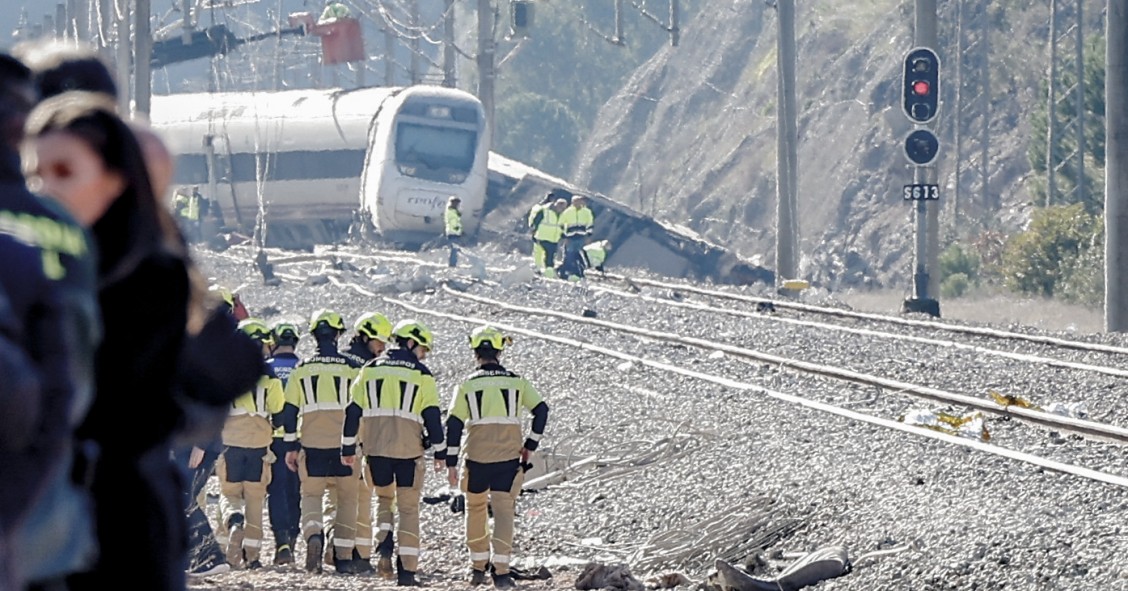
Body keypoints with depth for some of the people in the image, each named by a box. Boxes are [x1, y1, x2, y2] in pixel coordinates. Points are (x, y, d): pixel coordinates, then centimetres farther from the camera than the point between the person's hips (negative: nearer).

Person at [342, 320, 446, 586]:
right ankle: (407, 569, 0)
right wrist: (440, 452, 5)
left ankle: (384, 542, -5)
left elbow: (353, 411, 7)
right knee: (408, 508, 5)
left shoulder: (370, 370, 8)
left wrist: (348, 448, 13)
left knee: (384, 498, 22)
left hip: (375, 448, 3)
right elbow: (432, 416, -3)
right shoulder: (421, 375, -1)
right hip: (408, 449, -3)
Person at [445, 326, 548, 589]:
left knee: (476, 508, 18)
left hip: (476, 456, 0)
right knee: (503, 509, -2)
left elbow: (454, 425, -2)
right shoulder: (517, 382, 4)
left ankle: (478, 566, 23)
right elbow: (541, 410, -1)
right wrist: (530, 445, 8)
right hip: (509, 456, 0)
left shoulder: (467, 385, 1)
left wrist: (451, 463, 1)